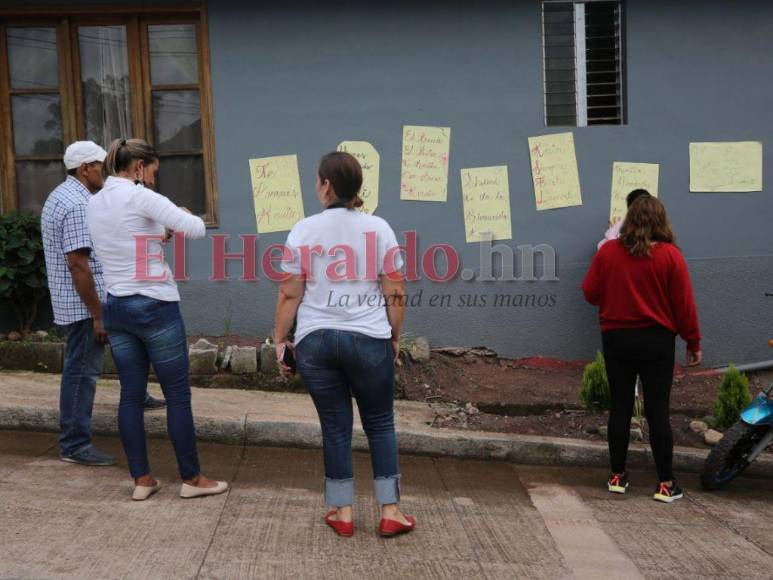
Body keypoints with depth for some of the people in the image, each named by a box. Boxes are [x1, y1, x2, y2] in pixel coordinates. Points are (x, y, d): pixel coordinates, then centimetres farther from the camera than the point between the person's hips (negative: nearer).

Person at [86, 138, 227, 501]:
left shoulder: (95, 203, 10)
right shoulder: (139, 196, -13)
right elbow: (196, 229, -16)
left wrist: (158, 234, 18)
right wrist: (184, 215, 5)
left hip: (115, 307, 8)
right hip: (154, 307, -7)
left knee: (131, 395, 11)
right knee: (178, 395, 3)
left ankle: (141, 480, 18)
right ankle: (192, 479, 12)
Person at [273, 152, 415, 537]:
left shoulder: (303, 231, -1)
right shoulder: (378, 228, -1)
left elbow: (289, 295, 0)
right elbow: (395, 294, 0)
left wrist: (280, 339, 10)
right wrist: (395, 336, 13)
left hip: (314, 342, 1)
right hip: (369, 340, 0)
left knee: (335, 427, 11)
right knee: (380, 424, 12)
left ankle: (343, 513, 20)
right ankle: (390, 512, 16)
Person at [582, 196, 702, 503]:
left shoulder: (607, 251, -4)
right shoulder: (670, 255, -8)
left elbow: (590, 293, 3)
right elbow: (684, 304, -5)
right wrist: (693, 342, 5)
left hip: (617, 339, 2)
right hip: (656, 340, -1)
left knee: (620, 408, 9)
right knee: (657, 411, 3)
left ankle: (618, 477, 17)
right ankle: (666, 484, 9)